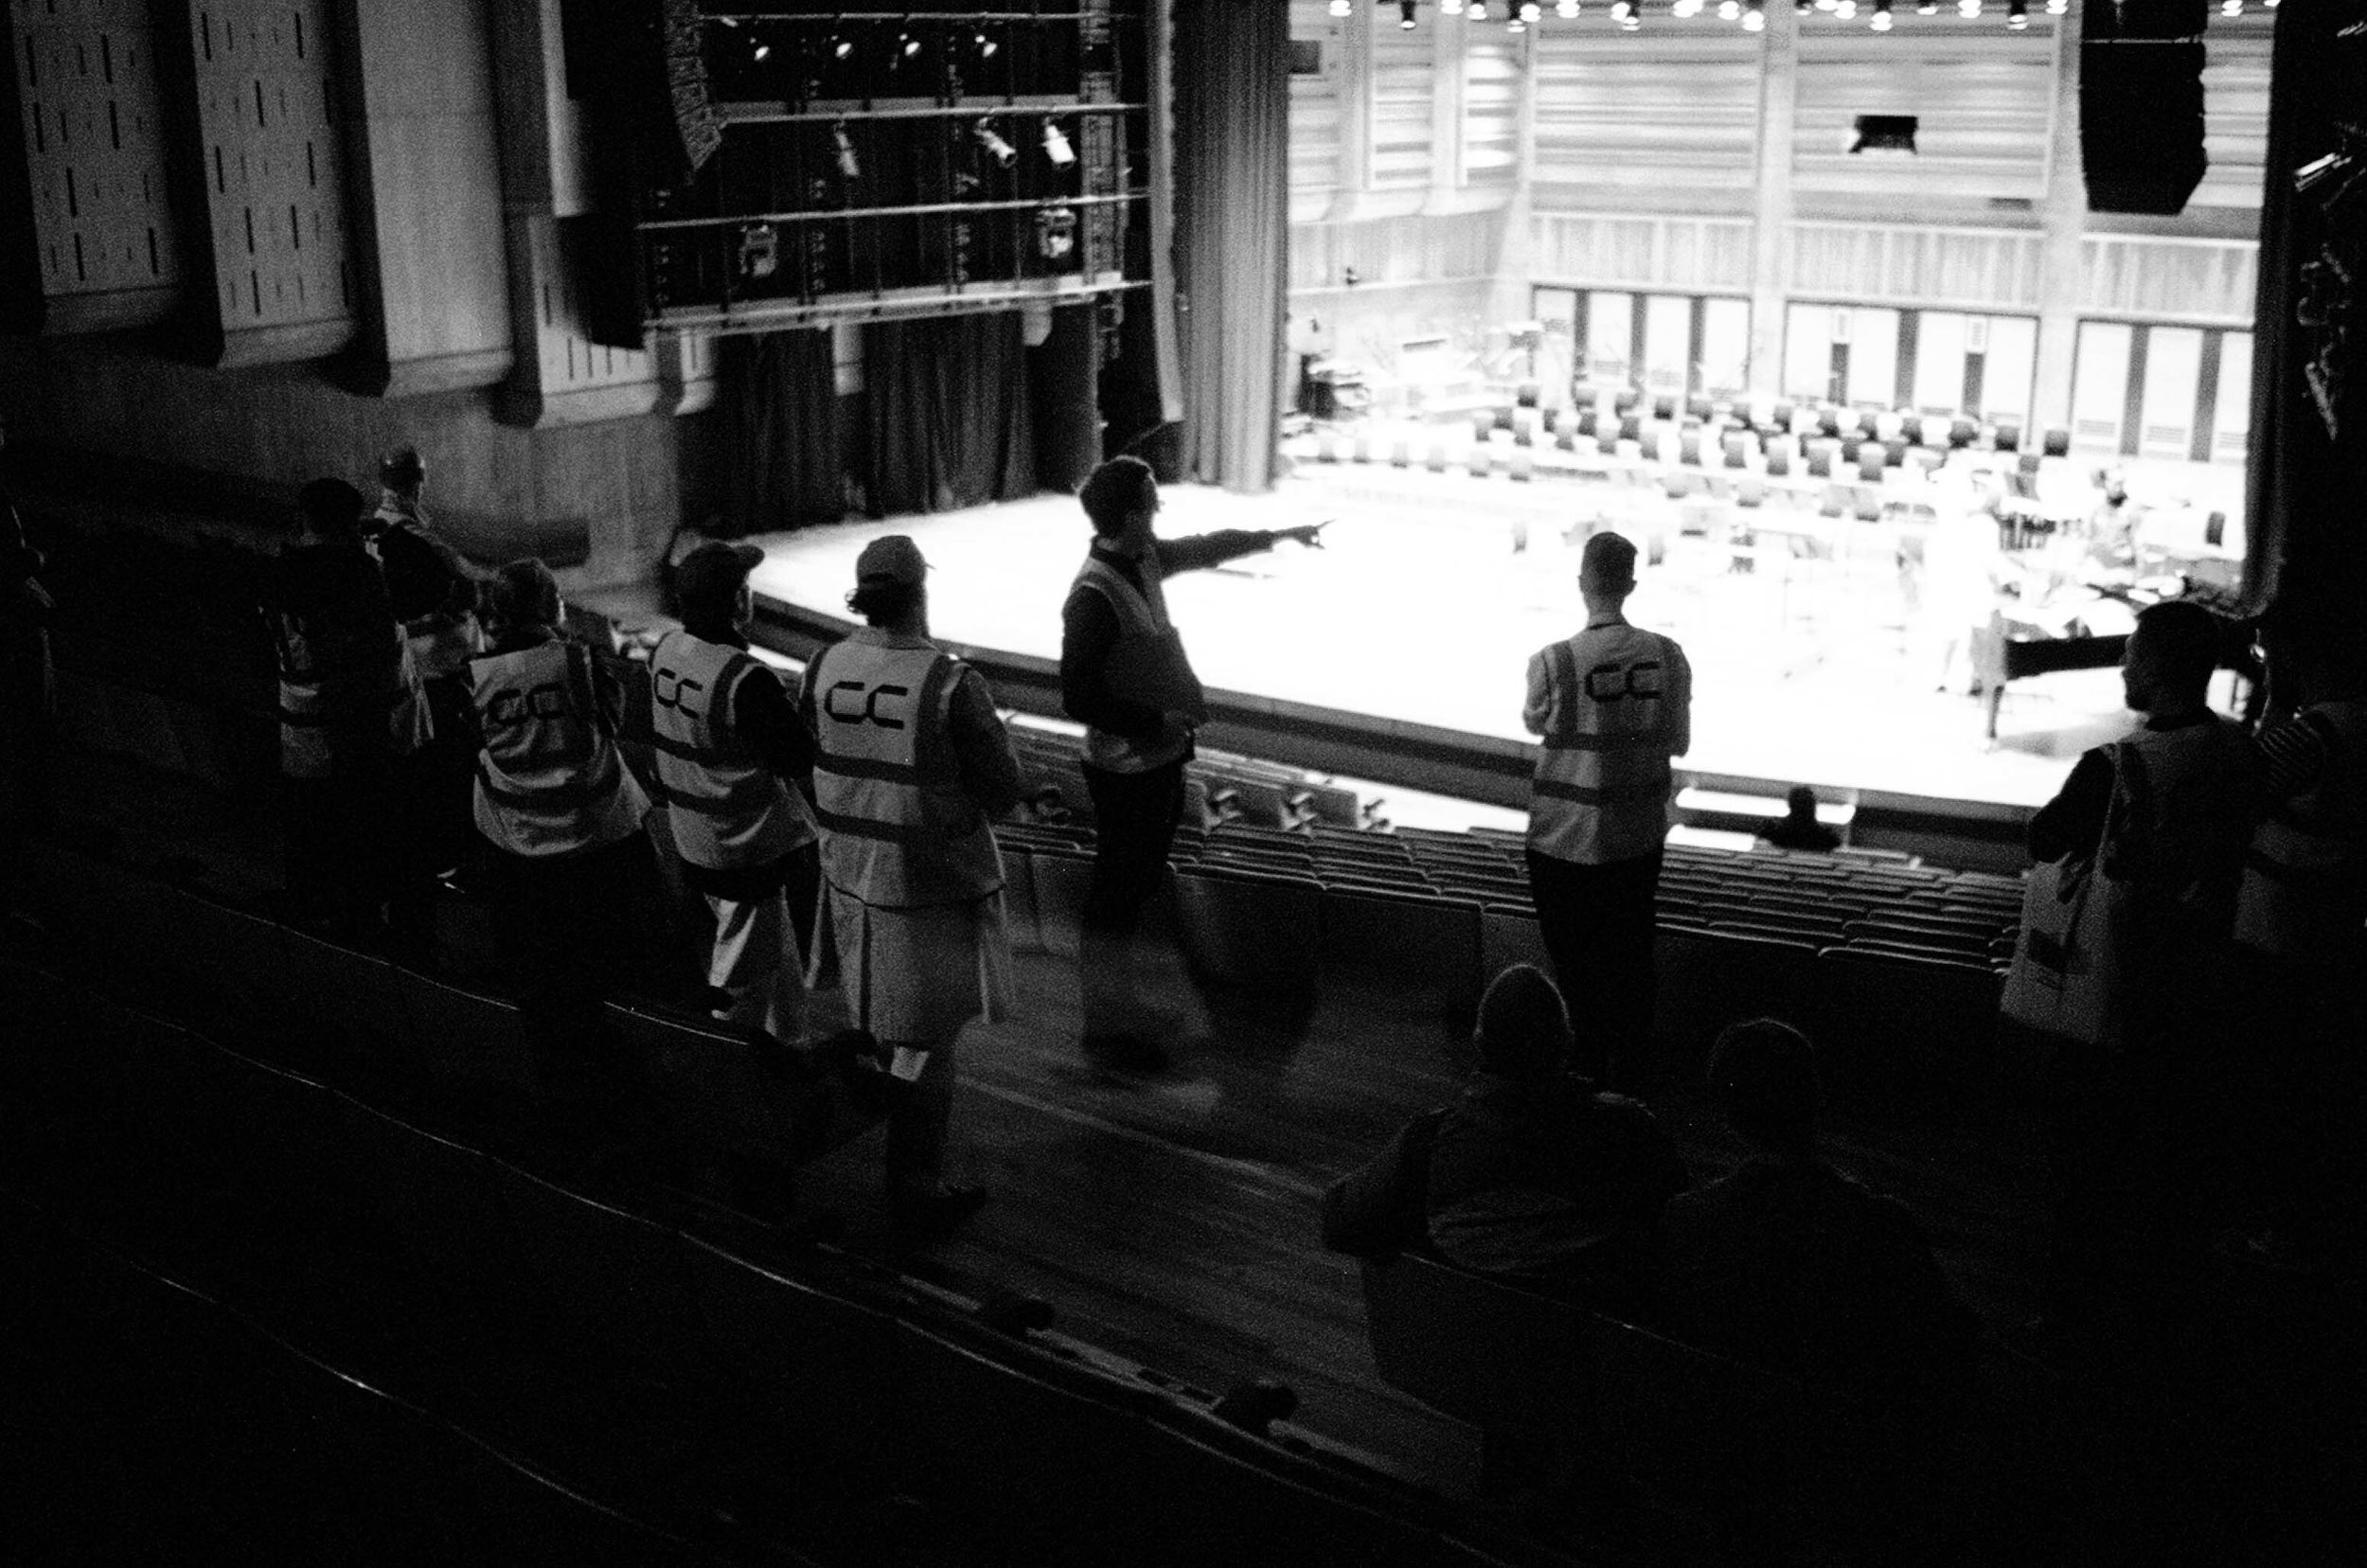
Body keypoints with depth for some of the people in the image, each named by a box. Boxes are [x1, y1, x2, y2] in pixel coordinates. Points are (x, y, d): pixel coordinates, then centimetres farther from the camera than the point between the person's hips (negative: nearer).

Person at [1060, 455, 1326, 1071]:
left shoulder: (1144, 558, 2)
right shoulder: (1094, 596, -25)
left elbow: (1207, 548, 22)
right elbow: (1079, 698, -26)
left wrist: (1280, 534, 31)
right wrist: (1157, 721, -20)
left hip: (1159, 759, 10)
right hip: (1127, 770, -10)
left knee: (1136, 888, 19)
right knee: (1115, 901, 2)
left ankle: (1117, 1013, 33)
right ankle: (1109, 1032, 13)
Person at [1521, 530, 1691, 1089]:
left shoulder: (1553, 662, -18)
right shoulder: (1667, 655, -8)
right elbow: (1679, 742, 2)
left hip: (1566, 838, -3)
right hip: (1640, 834, 3)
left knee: (1573, 960, 11)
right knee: (1631, 957, 17)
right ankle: (1628, 1066, 28)